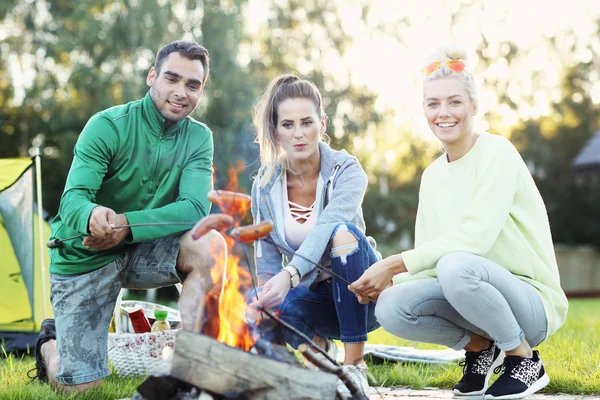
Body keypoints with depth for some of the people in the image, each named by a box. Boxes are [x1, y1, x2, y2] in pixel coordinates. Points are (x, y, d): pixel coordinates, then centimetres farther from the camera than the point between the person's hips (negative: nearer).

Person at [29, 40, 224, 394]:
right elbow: (73, 199, -25)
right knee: (80, 386, -8)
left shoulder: (199, 138, -6)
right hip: (85, 258, -3)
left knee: (209, 245, -27)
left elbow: (195, 209, -20)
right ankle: (51, 344, 28)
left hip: (141, 249, 3)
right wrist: (92, 216, -49)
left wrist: (126, 224, -34)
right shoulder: (108, 126, -16)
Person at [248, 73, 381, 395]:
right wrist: (267, 297, -18)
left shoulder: (346, 170, -15)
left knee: (343, 234, -36)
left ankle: (354, 364, -26)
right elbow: (267, 260, 1)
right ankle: (319, 343, 3)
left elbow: (328, 227, -34)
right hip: (310, 293, 2)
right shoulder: (265, 186, -3)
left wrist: (290, 275, -50)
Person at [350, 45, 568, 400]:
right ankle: (478, 345, 7)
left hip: (532, 300, -5)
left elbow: (474, 238, -23)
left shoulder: (497, 152, -11)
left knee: (455, 266, -35)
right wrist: (386, 280, -16)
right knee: (391, 307, -20)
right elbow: (429, 258, 3)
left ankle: (525, 359, -10)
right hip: (472, 292, 6)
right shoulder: (432, 176, 9)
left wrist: (394, 264, -24)